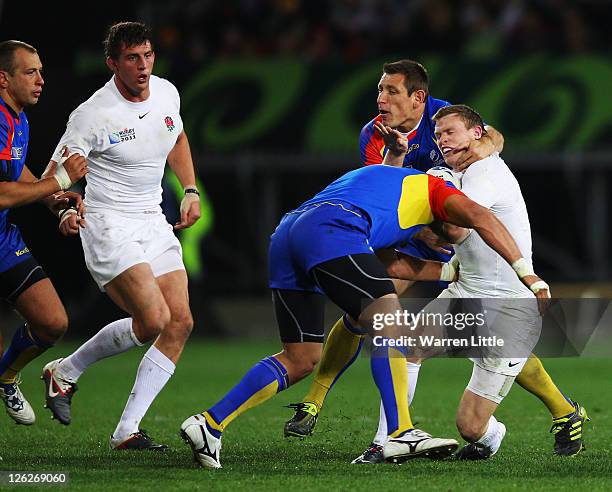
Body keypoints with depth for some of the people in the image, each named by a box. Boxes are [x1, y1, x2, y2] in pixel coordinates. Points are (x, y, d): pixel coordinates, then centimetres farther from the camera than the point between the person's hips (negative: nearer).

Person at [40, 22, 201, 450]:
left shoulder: (167, 93, 3)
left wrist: (191, 191, 16)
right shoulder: (93, 115, -16)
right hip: (109, 225, -7)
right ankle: (66, 370, 4)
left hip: (154, 223, 7)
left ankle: (127, 431, -5)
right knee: (152, 320, -21)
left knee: (181, 322, -7)